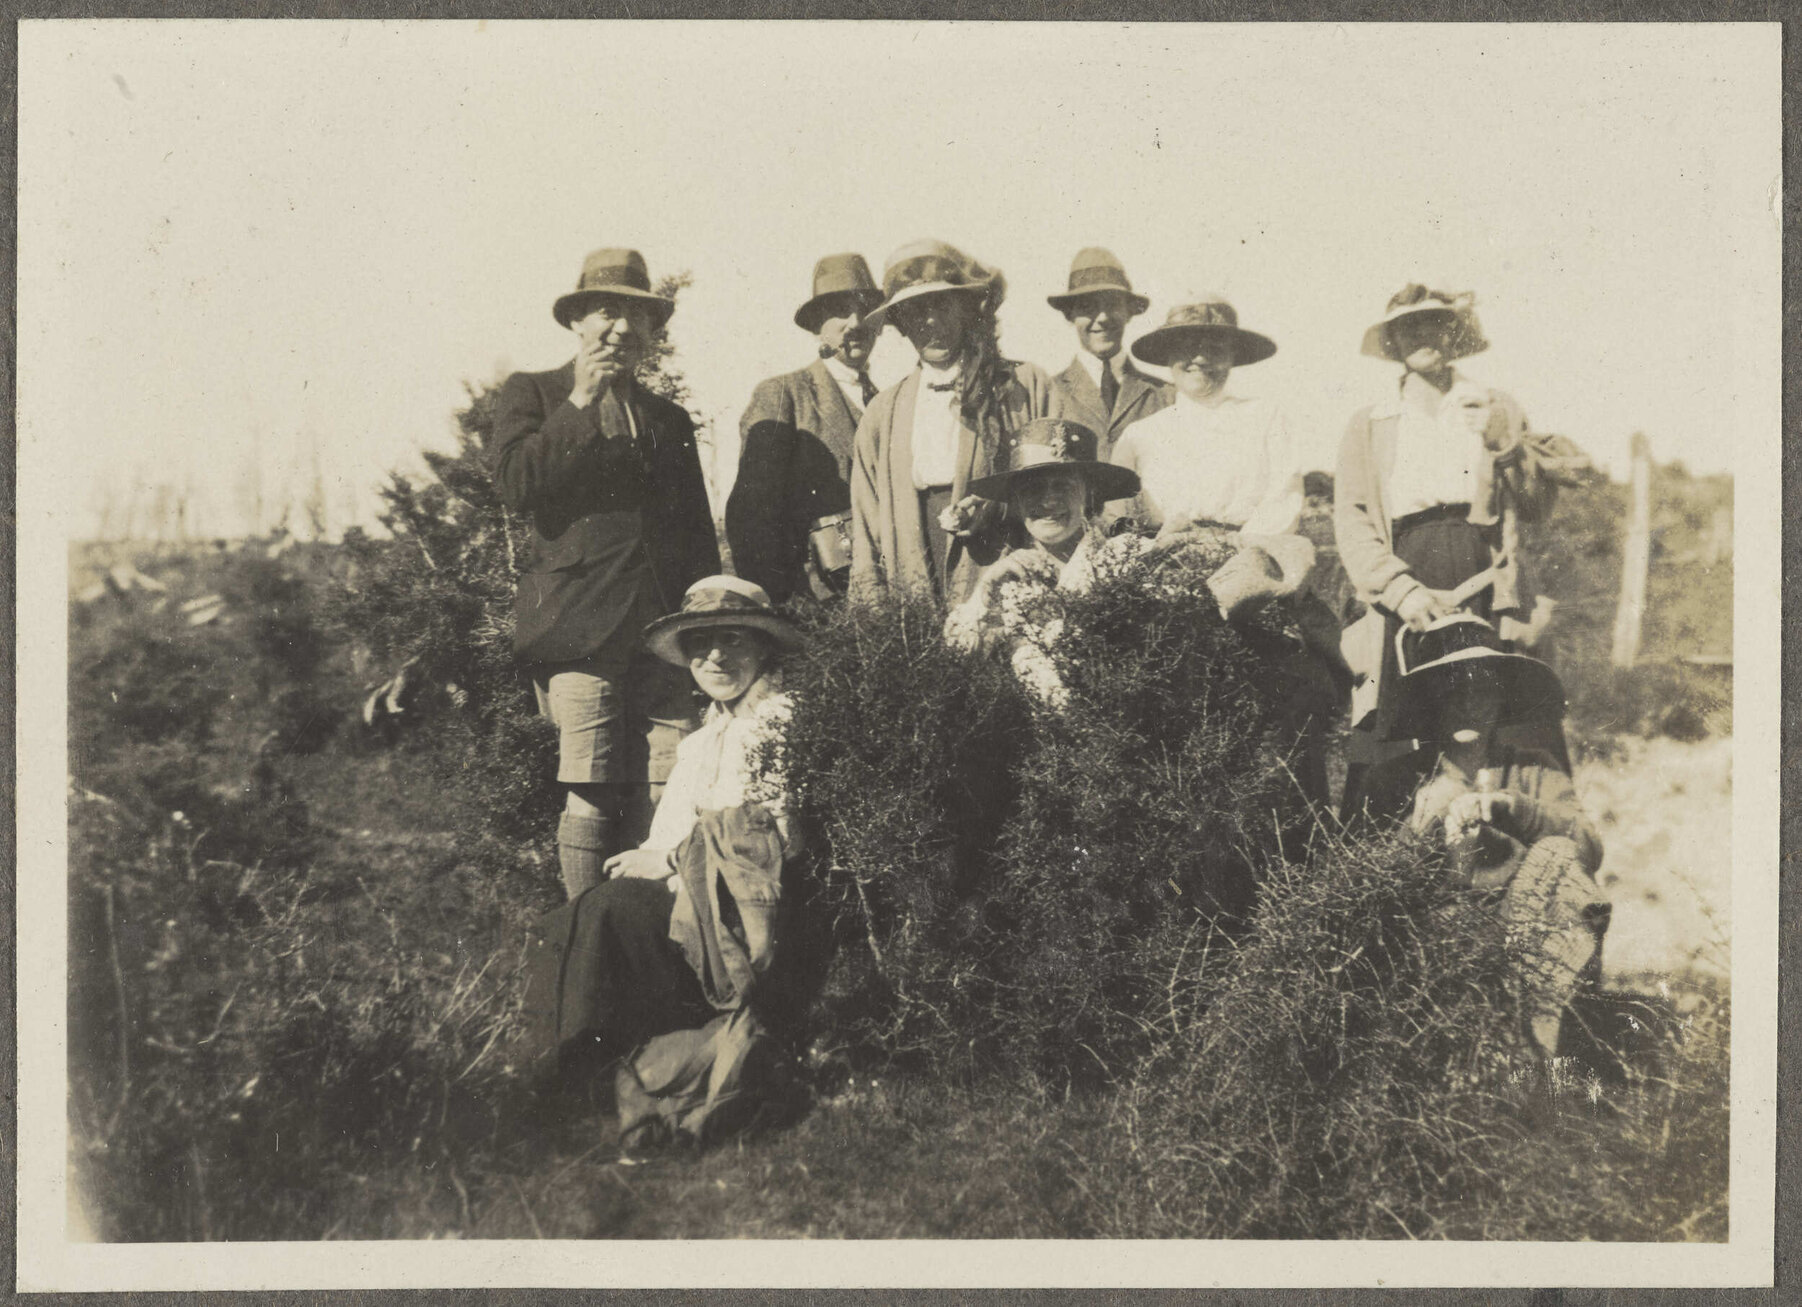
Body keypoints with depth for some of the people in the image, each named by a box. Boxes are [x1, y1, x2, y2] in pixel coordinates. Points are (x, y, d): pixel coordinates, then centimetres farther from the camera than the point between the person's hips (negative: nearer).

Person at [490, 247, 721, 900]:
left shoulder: (670, 419, 23)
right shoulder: (531, 393, 12)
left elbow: (699, 535, 22)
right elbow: (516, 486, -6)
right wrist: (581, 404, -5)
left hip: (667, 626, 4)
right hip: (582, 625, -3)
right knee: (592, 799, -7)